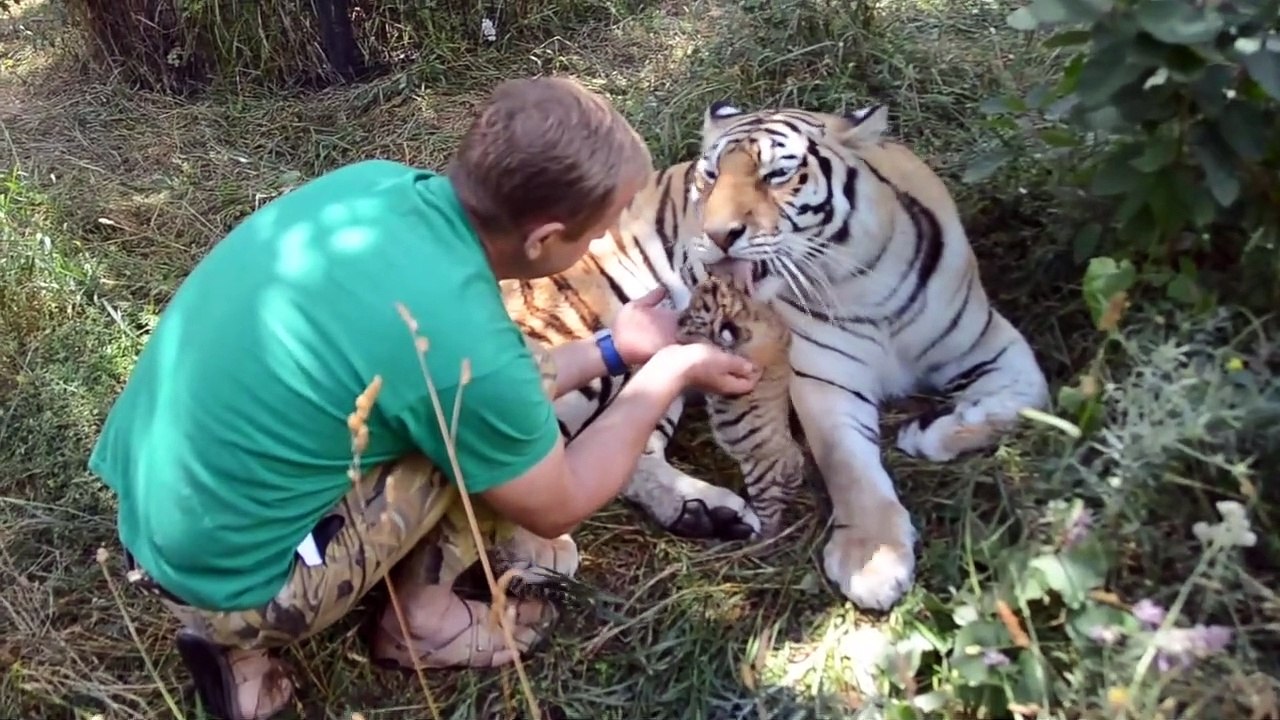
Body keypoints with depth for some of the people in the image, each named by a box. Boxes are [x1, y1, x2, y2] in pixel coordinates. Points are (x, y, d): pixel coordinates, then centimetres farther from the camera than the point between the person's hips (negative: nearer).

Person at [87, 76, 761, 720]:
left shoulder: (372, 183, -7)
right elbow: (558, 505, -7)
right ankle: (422, 616, 13)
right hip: (224, 580, -7)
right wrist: (670, 373, 4)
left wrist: (610, 349, 15)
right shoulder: (462, 343, -28)